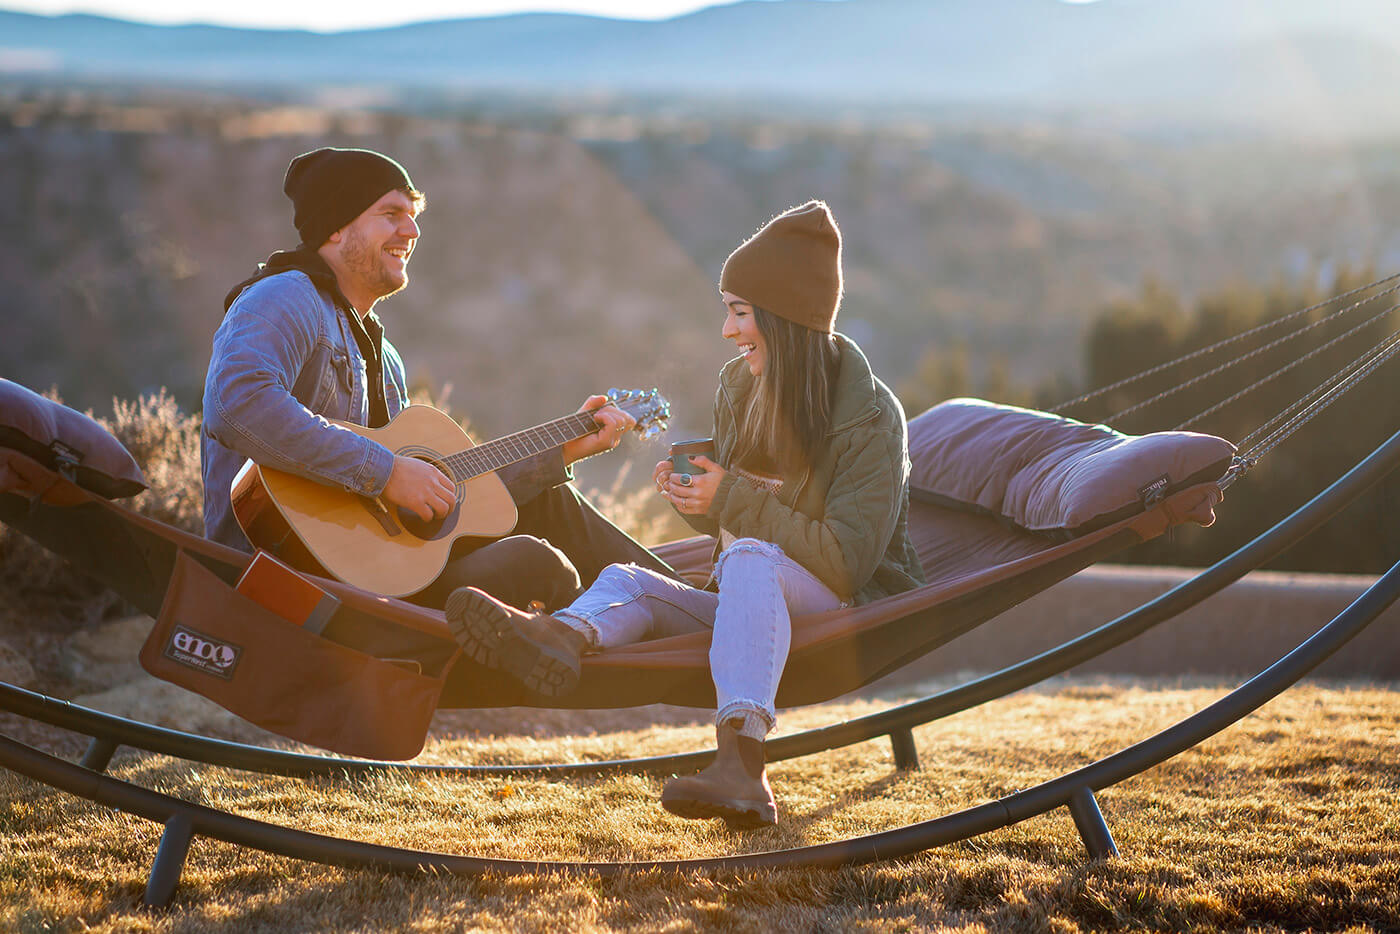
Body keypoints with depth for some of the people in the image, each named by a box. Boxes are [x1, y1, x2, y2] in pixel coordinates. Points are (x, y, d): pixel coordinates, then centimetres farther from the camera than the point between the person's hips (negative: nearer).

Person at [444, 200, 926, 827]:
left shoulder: (870, 417, -10)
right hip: (753, 611, 7)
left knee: (751, 560, -36)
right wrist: (693, 498, -7)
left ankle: (739, 759, -56)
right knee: (626, 580, -17)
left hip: (848, 613, -6)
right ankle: (562, 636, -56)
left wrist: (736, 500, -20)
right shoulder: (739, 387, 9)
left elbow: (848, 559, -18)